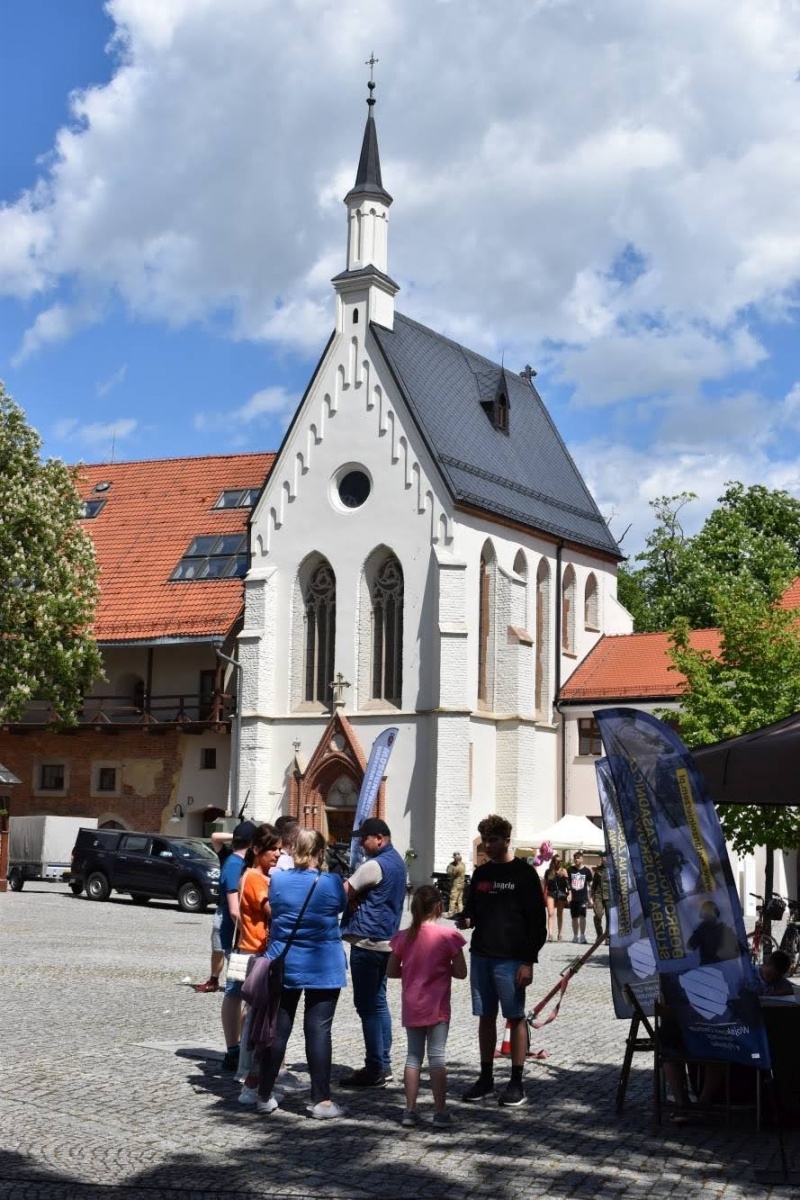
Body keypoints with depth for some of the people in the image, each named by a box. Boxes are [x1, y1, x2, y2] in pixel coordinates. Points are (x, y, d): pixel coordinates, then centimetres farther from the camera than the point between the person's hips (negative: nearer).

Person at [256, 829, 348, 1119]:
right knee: (319, 1030, 1)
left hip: (283, 965, 3)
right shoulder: (332, 883, -10)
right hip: (323, 968, -2)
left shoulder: (277, 880, -5)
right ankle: (321, 1100, 3)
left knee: (277, 1029, 10)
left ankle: (265, 1095, 19)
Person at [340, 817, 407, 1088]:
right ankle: (383, 1065, 18)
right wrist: (356, 900, -1)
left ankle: (375, 1068, -3)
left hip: (367, 941, -10)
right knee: (378, 1003, 14)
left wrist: (352, 901, 6)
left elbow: (344, 892, -13)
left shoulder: (375, 865, -17)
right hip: (385, 940, 10)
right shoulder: (396, 861, 14)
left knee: (368, 1006, -5)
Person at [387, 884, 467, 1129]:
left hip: (411, 1006, 3)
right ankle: (440, 1112, 2)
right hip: (437, 1005, -3)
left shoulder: (404, 937, -2)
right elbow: (461, 972, -8)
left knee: (413, 1055, 11)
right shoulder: (448, 935, -11)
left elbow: (391, 971, 3)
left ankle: (410, 1110, 11)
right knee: (437, 1056, 2)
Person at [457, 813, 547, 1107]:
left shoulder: (523, 874, -5)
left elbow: (537, 920, -7)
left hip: (510, 959, -6)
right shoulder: (481, 873, 12)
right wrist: (466, 920, -3)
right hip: (481, 956, 6)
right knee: (486, 1017, 10)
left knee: (515, 1018, 0)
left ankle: (516, 1083, 6)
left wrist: (529, 961, -13)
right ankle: (486, 1078, 18)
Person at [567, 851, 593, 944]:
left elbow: (590, 884, 7)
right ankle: (575, 936, 21)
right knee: (574, 917, 10)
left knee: (582, 916, -14)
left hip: (583, 897, -2)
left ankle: (582, 936, -11)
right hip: (573, 897, 2)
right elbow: (568, 883, 10)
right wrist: (569, 894, -1)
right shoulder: (570, 870, 7)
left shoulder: (586, 871, 3)